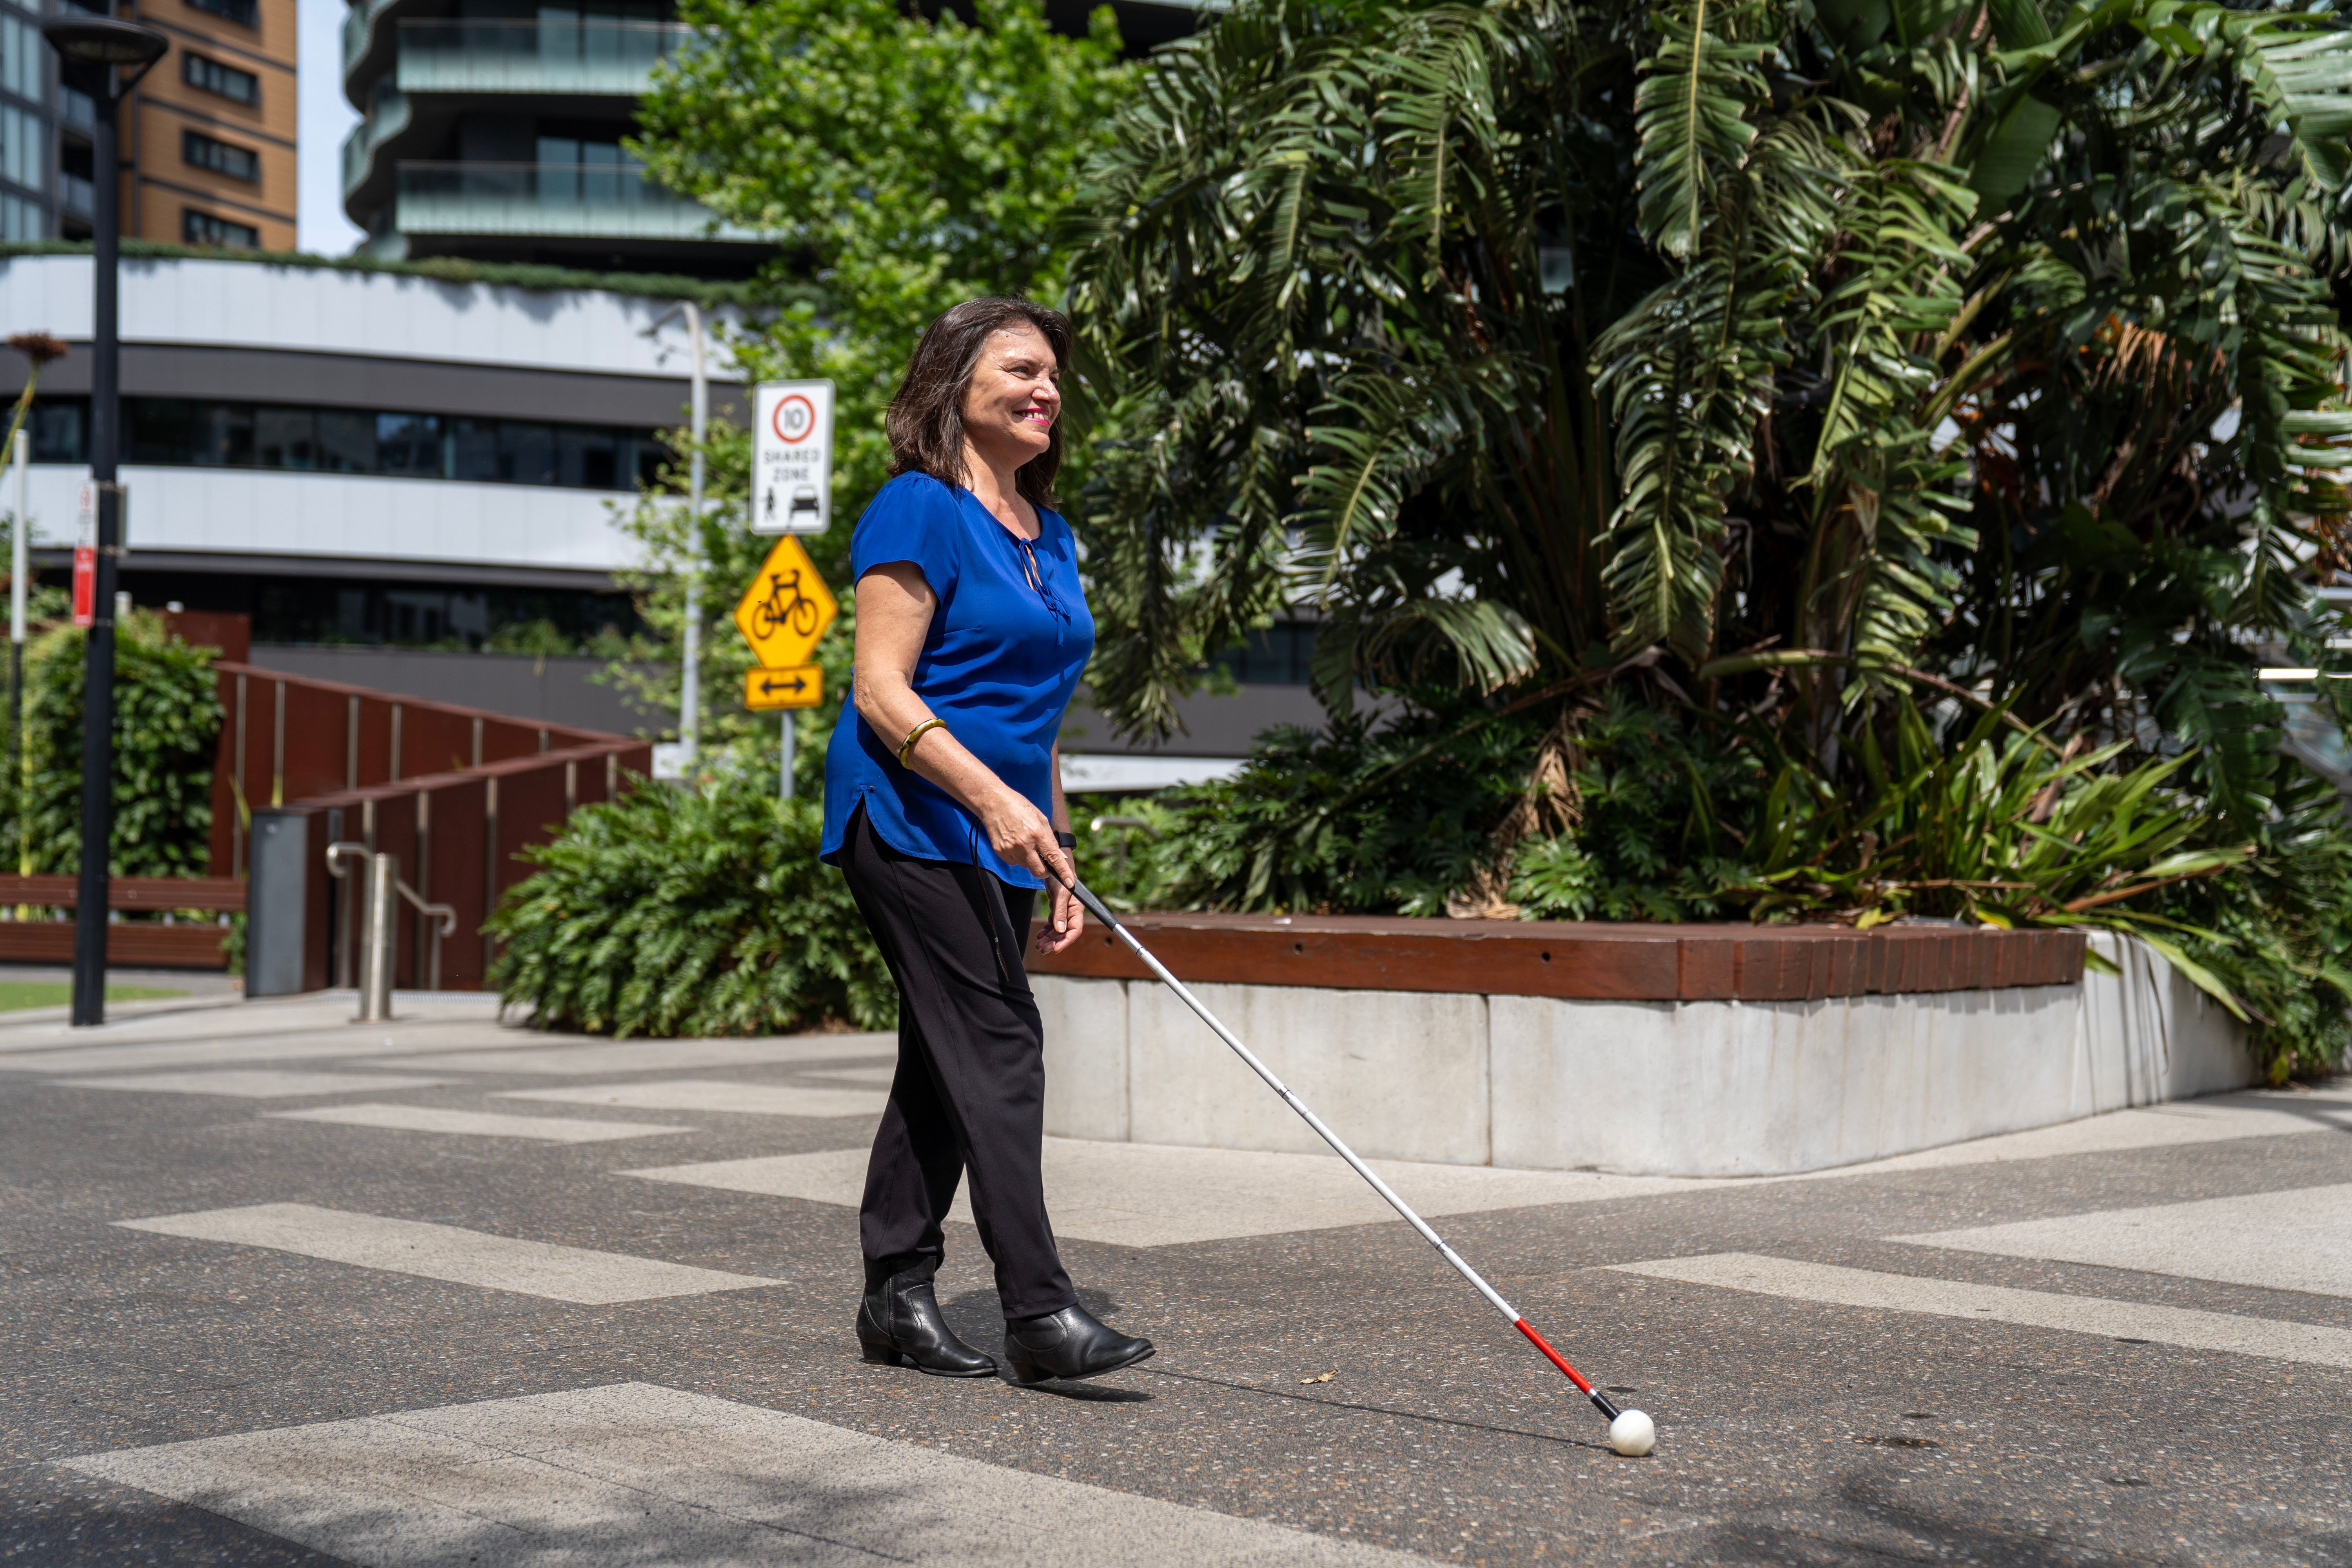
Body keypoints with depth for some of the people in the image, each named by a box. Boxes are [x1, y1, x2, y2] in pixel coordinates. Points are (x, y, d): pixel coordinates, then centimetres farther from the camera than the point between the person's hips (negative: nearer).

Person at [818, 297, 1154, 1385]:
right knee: (996, 1044, -14)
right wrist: (991, 796, -27)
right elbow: (880, 691, -16)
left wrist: (1058, 857, 18)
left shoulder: (1048, 534, 17)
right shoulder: (918, 510, -9)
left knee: (944, 1066, 9)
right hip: (909, 820, -8)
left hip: (1000, 836, 8)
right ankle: (1039, 1313, -16)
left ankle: (896, 1302, 16)